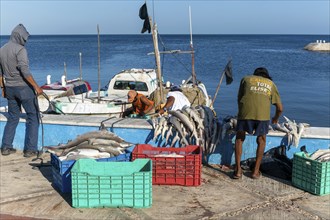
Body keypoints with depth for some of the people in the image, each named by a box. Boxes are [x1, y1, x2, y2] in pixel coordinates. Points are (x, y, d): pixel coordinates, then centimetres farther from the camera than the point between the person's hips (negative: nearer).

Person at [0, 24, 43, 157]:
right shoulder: (20, 49, -14)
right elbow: (24, 70, -23)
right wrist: (36, 87, -21)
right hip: (24, 87, -7)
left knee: (12, 118, 17)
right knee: (33, 117, 3)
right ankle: (30, 149, 2)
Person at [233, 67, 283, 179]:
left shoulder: (246, 79, 25)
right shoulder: (271, 84, 27)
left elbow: (239, 99, 26)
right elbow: (280, 108, 26)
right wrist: (275, 119, 46)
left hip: (245, 113, 0)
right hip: (263, 115, 1)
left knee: (239, 139, 19)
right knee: (261, 141, 23)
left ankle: (238, 170, 16)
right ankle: (256, 171, 23)